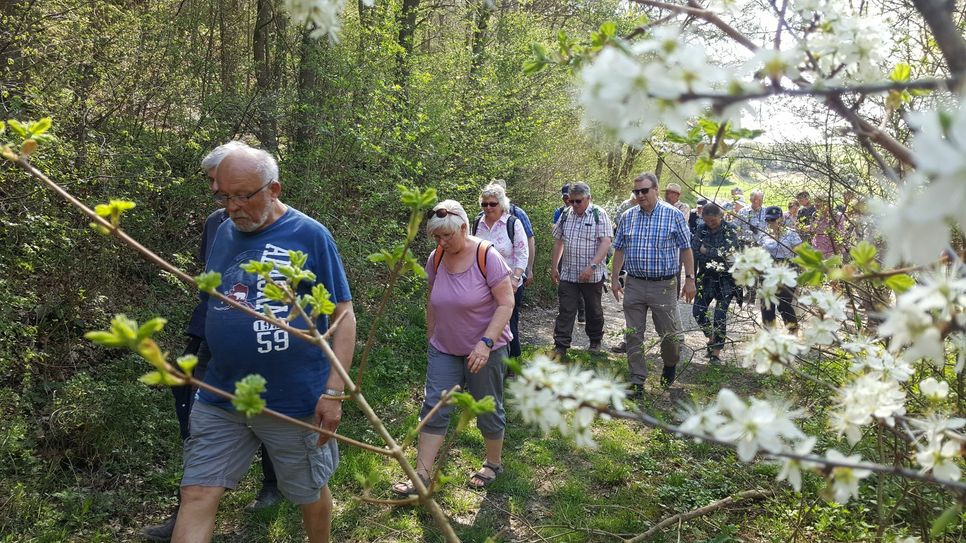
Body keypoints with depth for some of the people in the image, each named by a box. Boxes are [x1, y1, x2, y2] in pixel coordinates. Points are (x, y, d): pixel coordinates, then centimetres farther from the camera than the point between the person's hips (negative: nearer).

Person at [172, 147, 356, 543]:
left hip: (295, 401, -4)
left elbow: (344, 315, -9)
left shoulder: (310, 236, -10)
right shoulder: (224, 232, 6)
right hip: (219, 398, 5)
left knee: (309, 493, 14)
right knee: (197, 496, 4)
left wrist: (333, 391, -14)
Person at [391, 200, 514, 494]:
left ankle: (494, 463, 32)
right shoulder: (436, 258, -2)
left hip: (485, 349, -4)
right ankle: (421, 476, 5)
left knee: (488, 409, 10)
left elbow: (506, 303, -19)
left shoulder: (487, 256, -17)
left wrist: (485, 342, -27)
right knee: (434, 408, 0)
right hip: (445, 349, 4)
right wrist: (431, 337, 13)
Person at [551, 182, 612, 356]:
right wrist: (554, 267, 12)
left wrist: (592, 266, -25)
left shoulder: (599, 215, -7)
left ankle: (595, 341, 32)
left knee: (594, 310, 13)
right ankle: (560, 347, 4)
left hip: (592, 275, -3)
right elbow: (558, 242, 15)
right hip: (567, 274, 3)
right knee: (565, 311, 0)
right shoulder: (565, 215, 7)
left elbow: (606, 243, -16)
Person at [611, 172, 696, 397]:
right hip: (634, 285, 3)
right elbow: (619, 249, 12)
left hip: (664, 285, -3)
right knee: (633, 336, 4)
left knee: (669, 333, 5)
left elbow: (685, 249, 0)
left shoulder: (673, 215, -3)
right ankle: (637, 381, 15)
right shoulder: (628, 217, 6)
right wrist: (614, 278, 7)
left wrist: (690, 279, -4)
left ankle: (670, 366, 36)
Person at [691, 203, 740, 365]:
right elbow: (694, 251, -4)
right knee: (698, 311, -1)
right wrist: (716, 254, -12)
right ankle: (711, 338, 26)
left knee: (720, 315, -6)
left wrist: (706, 251, -11)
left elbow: (728, 252, -18)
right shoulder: (701, 230, 4)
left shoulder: (730, 230, -6)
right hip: (706, 277, 4)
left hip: (726, 278, -4)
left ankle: (716, 353, 4)